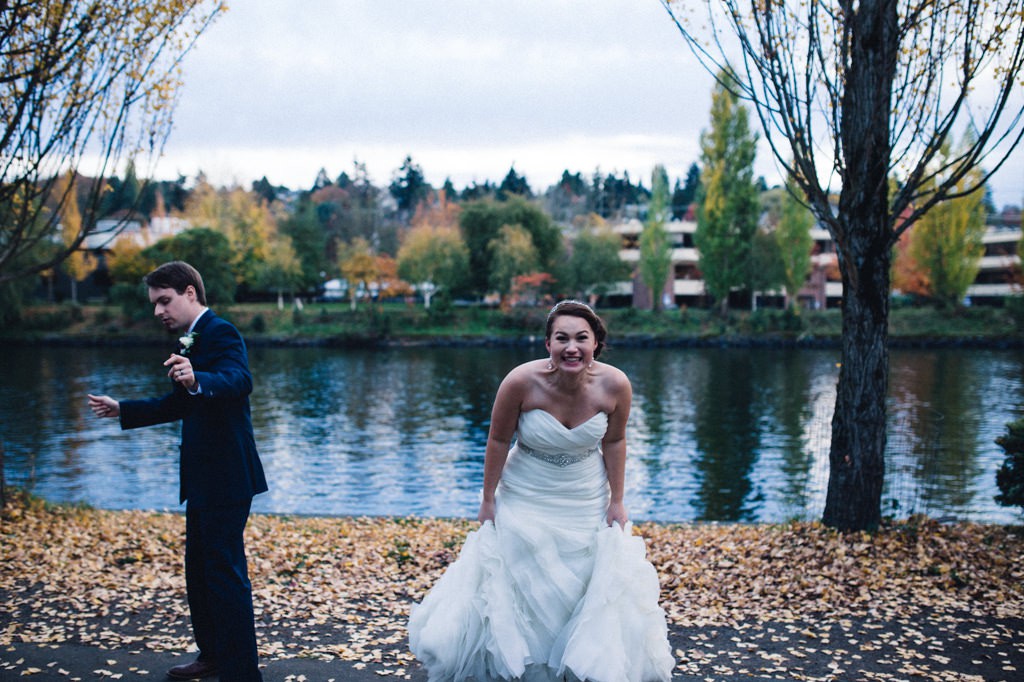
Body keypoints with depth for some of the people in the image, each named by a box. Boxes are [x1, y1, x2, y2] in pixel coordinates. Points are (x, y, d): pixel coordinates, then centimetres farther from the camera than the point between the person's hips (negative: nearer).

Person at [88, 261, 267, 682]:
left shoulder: (220, 332, -14)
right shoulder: (191, 339, 16)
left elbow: (240, 380, -34)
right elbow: (178, 405, 26)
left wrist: (196, 381, -52)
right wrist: (122, 410, 28)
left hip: (225, 477, -11)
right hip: (204, 478, 11)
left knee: (226, 572, -6)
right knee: (199, 569, 20)